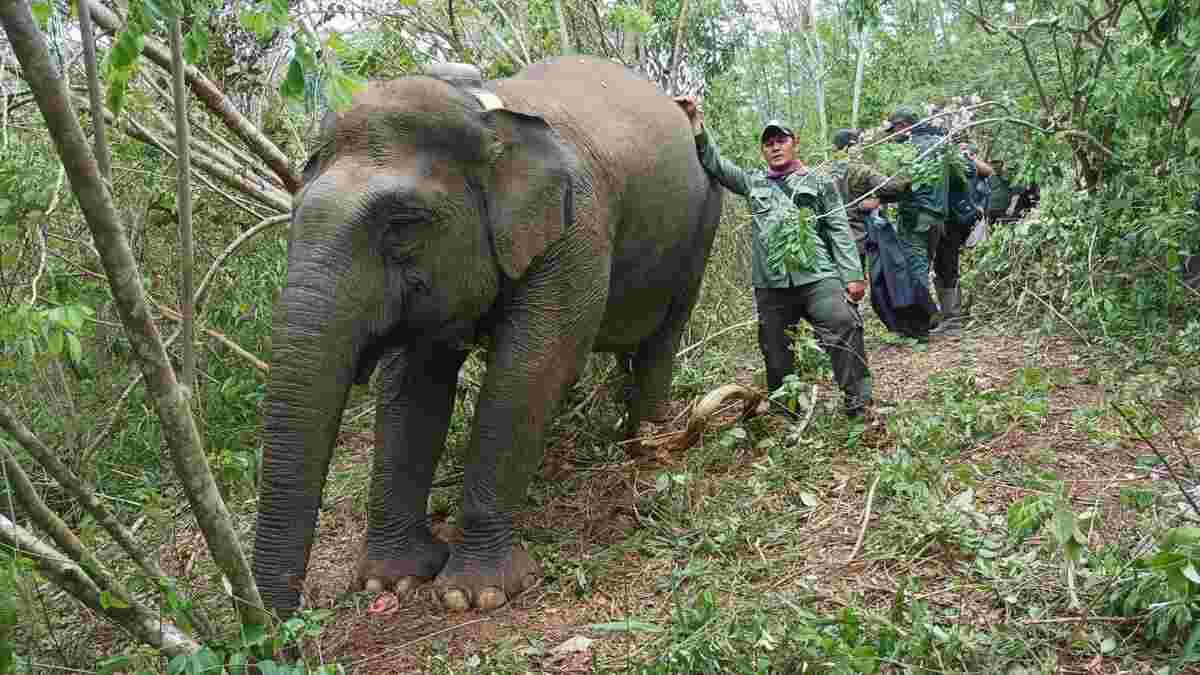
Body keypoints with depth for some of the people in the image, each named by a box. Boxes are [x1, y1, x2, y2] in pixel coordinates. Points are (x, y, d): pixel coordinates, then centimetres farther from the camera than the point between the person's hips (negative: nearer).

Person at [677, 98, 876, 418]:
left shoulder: (819, 182, 13)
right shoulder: (754, 183, 19)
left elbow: (839, 231, 8)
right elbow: (715, 163, 12)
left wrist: (852, 275, -1)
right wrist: (695, 121, 0)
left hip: (818, 277, -3)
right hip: (770, 285, 3)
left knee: (845, 330, -21)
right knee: (775, 354, 7)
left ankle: (860, 406, -13)